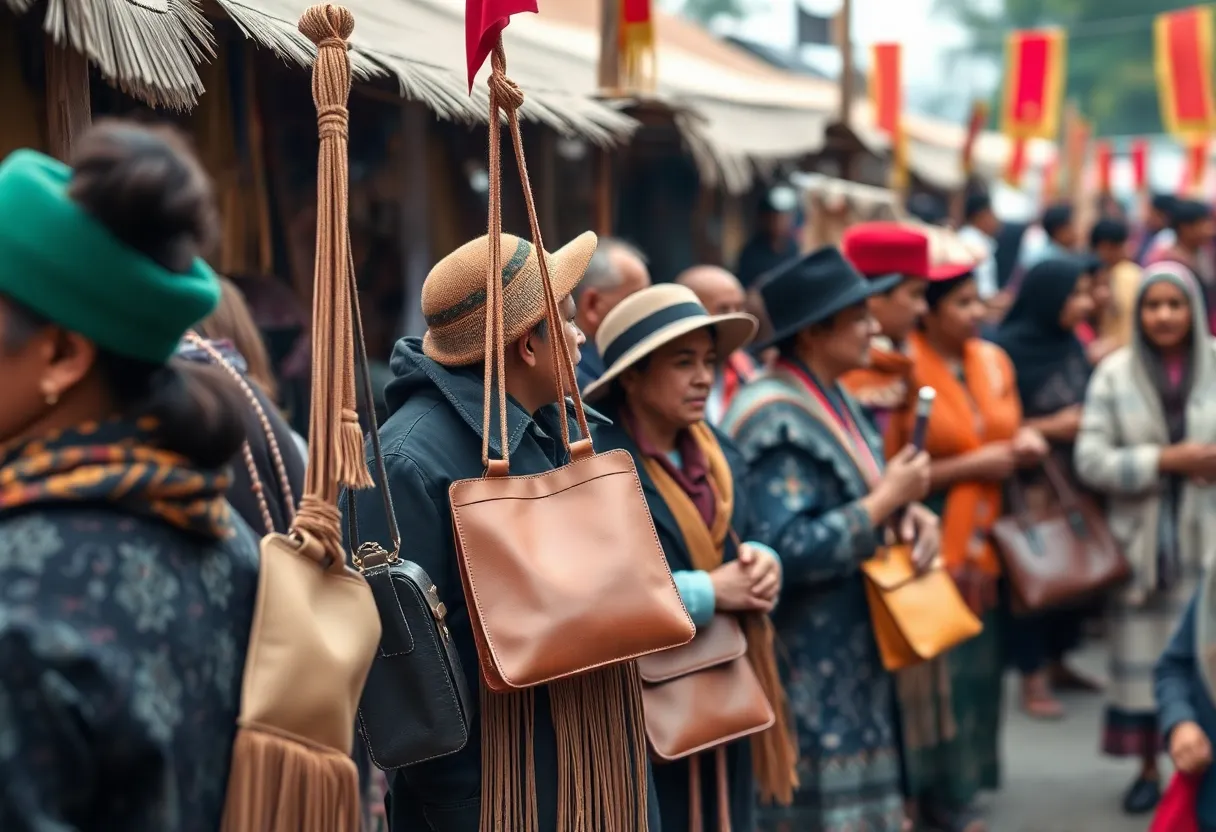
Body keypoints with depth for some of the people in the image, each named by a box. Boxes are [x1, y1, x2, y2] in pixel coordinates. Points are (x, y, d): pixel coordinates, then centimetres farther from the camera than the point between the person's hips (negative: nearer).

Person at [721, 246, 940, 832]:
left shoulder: (830, 403, 11)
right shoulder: (776, 421, -19)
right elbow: (786, 550, -27)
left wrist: (909, 513, -1)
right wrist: (888, 500, -19)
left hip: (850, 665, 10)